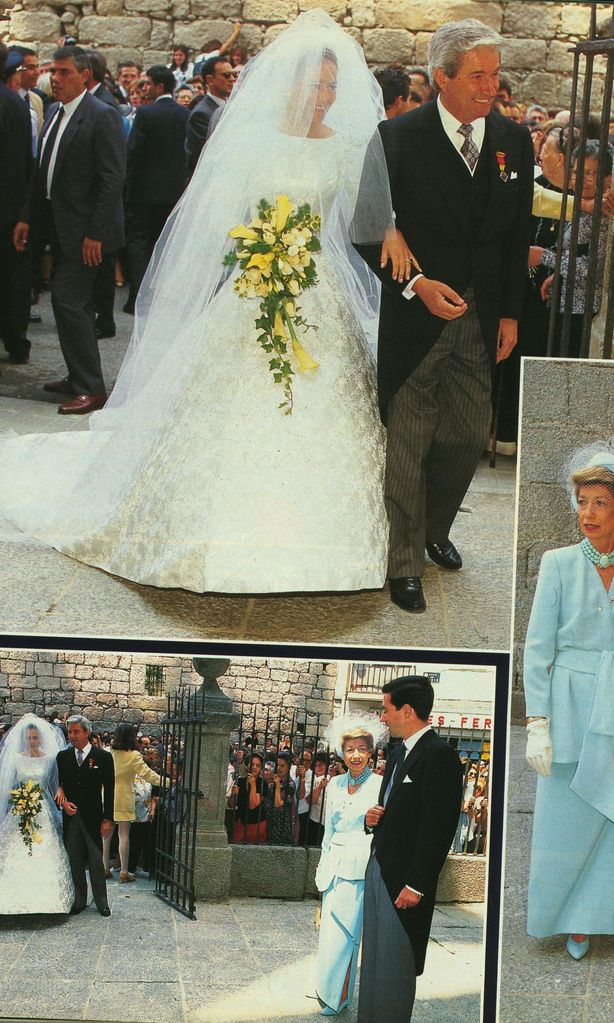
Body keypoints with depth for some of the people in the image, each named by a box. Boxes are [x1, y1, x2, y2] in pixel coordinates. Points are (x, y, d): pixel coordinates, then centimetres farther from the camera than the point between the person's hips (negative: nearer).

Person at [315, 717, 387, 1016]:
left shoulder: (380, 786, -5)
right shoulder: (335, 784, 11)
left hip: (360, 868, -5)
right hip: (335, 866, 5)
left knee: (343, 934, -5)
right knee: (330, 931, 8)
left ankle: (337, 996, 5)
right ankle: (329, 990, 19)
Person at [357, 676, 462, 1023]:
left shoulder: (440, 755, -15)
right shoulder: (398, 754, 15)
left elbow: (438, 828, -19)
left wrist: (415, 885, -20)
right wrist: (373, 819, 3)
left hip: (405, 879, -9)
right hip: (378, 869, 9)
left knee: (395, 967, -3)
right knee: (372, 960, 15)